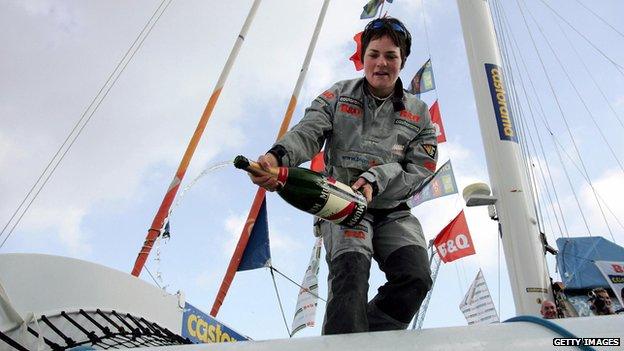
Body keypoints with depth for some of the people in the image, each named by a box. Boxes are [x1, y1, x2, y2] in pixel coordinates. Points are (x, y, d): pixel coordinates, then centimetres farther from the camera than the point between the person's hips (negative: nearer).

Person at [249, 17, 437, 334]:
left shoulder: (418, 113, 11)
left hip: (393, 210, 3)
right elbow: (308, 132, -8)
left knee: (416, 276, -22)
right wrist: (278, 156, -32)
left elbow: (419, 171, 2)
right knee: (351, 269, -29)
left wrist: (375, 183, -18)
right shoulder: (338, 95, 9)